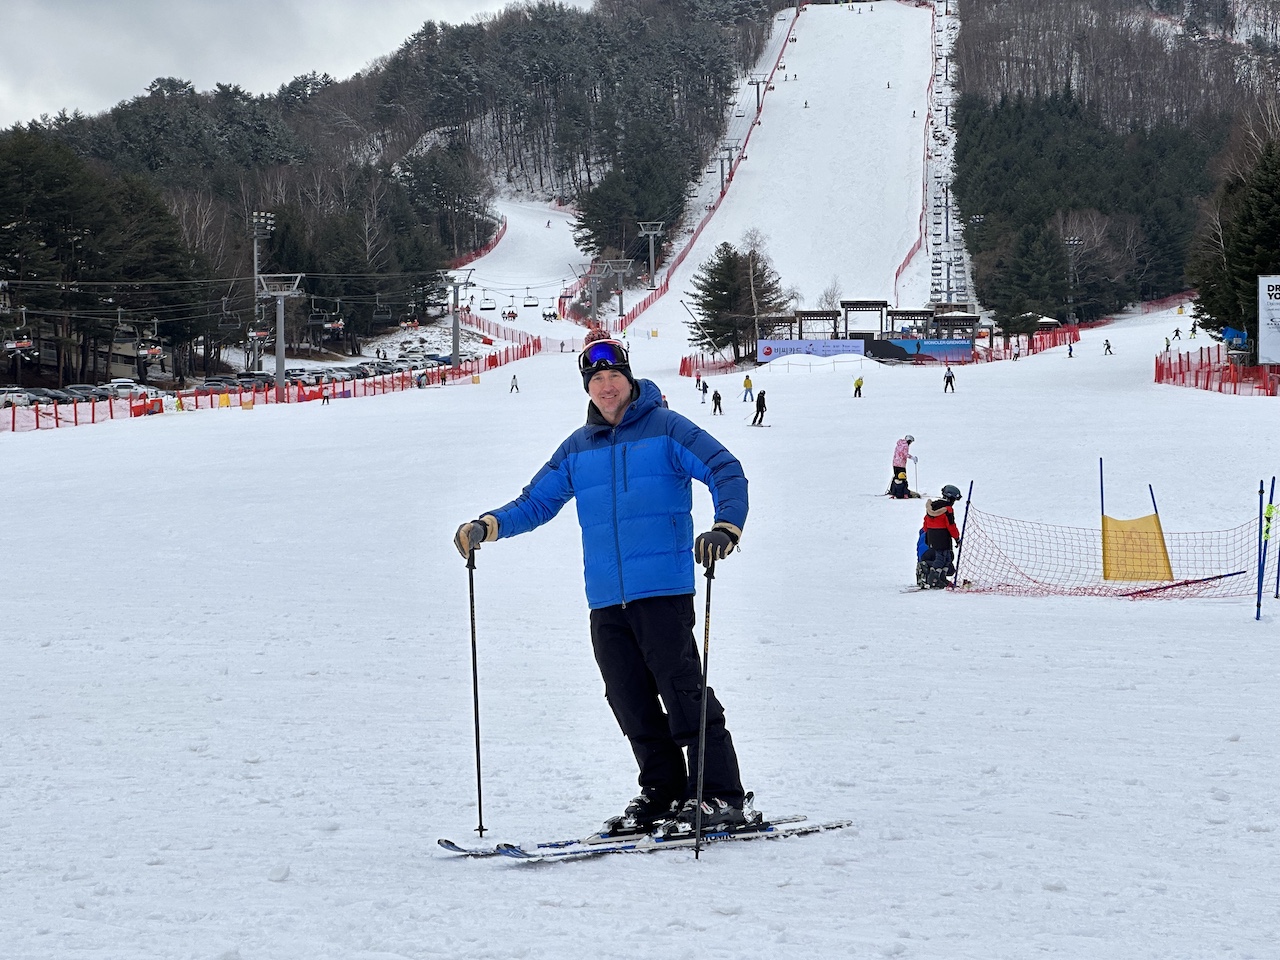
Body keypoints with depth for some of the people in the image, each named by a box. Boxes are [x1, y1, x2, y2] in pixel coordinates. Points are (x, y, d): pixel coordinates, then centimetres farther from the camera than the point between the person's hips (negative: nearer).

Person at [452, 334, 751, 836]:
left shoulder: (666, 429, 1)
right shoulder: (577, 448, 16)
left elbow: (727, 472, -6)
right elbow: (537, 501, 19)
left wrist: (725, 527, -24)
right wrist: (490, 526, 1)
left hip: (663, 588, -6)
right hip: (606, 598, 6)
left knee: (681, 687, -10)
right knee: (630, 699, 6)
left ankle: (721, 796, -6)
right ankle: (662, 791, 16)